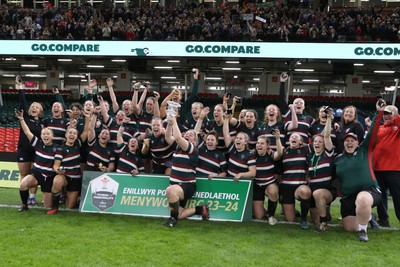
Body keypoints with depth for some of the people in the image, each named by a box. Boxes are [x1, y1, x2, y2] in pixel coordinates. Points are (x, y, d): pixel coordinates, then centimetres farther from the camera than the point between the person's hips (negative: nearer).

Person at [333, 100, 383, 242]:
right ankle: (367, 216, 38)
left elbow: (372, 132, -7)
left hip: (369, 190, -5)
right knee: (349, 227, 6)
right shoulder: (338, 159, 11)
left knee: (362, 200, -42)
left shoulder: (364, 150, 2)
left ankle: (363, 230, -17)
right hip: (348, 197, 5)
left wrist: (379, 112, -14)